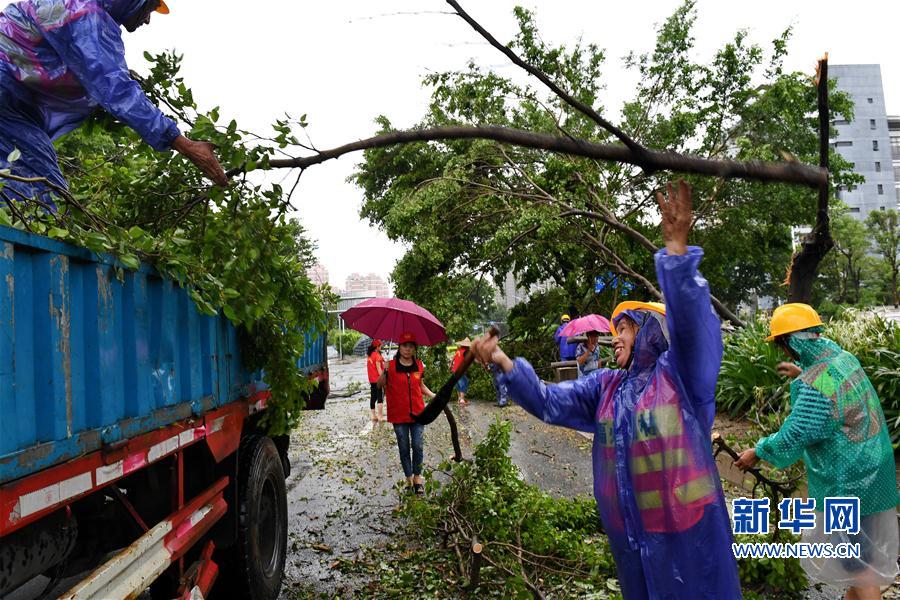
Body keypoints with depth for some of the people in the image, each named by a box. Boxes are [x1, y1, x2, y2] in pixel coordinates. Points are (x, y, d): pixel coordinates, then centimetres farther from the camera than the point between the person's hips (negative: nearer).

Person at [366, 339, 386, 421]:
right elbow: (378, 368, -16)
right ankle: (380, 416, -7)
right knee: (380, 397, -5)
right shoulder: (377, 355, -12)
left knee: (373, 397, 10)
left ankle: (373, 415, 14)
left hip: (372, 380, 8)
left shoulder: (369, 355, 12)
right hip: (378, 379, -8)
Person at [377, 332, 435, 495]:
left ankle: (417, 477, 19)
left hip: (417, 413, 2)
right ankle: (409, 478, 24)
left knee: (418, 446, 0)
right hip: (399, 414, -2)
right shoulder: (391, 366, -7)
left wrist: (432, 395, 4)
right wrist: (384, 372, -21)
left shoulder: (419, 365, 3)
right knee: (404, 448, 9)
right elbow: (380, 385, -2)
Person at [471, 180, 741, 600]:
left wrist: (676, 248, -36)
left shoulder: (680, 372, -6)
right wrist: (503, 363, -5)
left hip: (687, 529, -5)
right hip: (630, 532, 6)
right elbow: (550, 402, 6)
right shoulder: (605, 385, 9)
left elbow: (691, 320, -23)